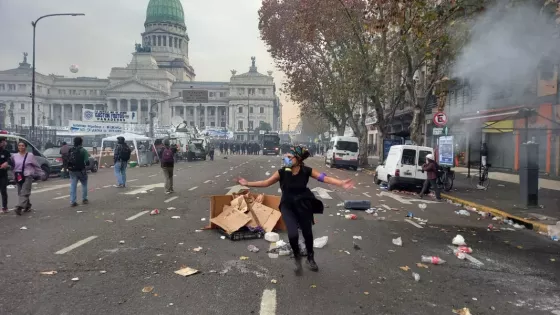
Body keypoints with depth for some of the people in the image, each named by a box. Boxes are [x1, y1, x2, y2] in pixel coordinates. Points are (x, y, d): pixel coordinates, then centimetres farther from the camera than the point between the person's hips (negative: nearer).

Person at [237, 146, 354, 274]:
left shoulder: (307, 171, -14)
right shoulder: (282, 172, -13)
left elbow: (325, 178, -21)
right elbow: (266, 182, -5)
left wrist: (341, 183, -34)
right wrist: (247, 183, -8)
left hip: (303, 205, 1)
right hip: (288, 206, -1)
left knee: (307, 232, 11)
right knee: (293, 234, -18)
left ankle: (310, 258, 41)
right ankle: (297, 257, 15)